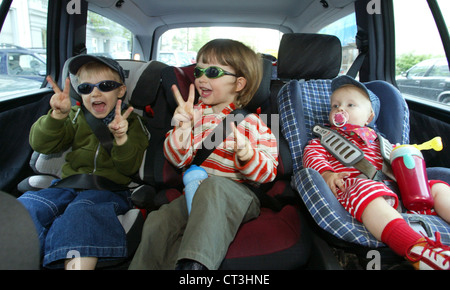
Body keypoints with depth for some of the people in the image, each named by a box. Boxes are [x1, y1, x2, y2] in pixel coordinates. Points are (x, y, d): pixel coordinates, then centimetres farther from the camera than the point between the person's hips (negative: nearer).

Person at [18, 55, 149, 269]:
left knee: (82, 211, -35)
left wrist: (121, 138, -20)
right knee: (26, 207, -24)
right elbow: (41, 145, 4)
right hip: (69, 185, 4)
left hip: (108, 189, -3)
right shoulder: (76, 117, 17)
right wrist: (58, 115, -13)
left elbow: (129, 167, -1)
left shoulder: (130, 122, 8)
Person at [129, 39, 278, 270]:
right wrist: (182, 128, -13)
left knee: (214, 185, -37)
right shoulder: (195, 113, 13)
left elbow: (268, 173, -3)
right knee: (157, 223, -23)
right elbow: (179, 160, 6)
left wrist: (246, 154, -24)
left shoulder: (252, 122, 2)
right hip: (197, 193, 4)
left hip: (240, 195, -3)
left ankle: (193, 263, -39)